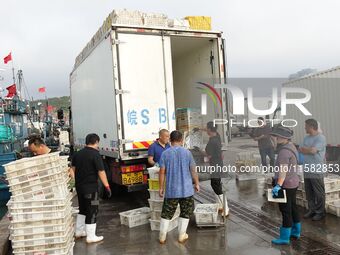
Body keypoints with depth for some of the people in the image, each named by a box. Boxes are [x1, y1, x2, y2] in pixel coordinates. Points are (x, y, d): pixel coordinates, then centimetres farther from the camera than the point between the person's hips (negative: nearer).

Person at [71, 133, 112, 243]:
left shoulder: (77, 154, 6)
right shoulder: (95, 154, -15)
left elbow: (73, 169, 14)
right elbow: (101, 172, -19)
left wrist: (75, 182, 23)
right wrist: (107, 186, -16)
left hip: (79, 186, 7)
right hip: (90, 187, -7)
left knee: (82, 209, 22)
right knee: (92, 211, 2)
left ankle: (79, 231, 32)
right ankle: (91, 237, 8)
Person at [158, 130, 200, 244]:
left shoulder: (165, 154, -4)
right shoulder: (187, 152, -5)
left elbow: (162, 172, -5)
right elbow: (193, 170, -1)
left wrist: (161, 187, 4)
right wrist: (196, 183, 11)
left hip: (171, 190, 1)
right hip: (186, 189, 0)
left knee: (167, 213, 12)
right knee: (186, 212, 15)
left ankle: (162, 237, 16)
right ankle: (182, 236, 20)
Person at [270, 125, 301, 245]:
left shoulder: (284, 151, -23)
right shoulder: (291, 146, 10)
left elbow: (283, 169, -34)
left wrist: (278, 185, -41)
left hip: (286, 184, -10)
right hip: (293, 182, 10)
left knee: (285, 210, -2)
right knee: (293, 207, 20)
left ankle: (284, 237, 6)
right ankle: (296, 231, 35)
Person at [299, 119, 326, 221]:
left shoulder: (321, 138, -10)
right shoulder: (306, 138, 14)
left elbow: (313, 150, -19)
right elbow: (300, 150, 7)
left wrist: (304, 149, -2)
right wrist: (309, 150, -10)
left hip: (316, 171, -7)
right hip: (306, 170, 7)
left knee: (319, 193, 4)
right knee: (309, 193, 12)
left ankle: (320, 212, 15)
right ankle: (312, 210, 24)